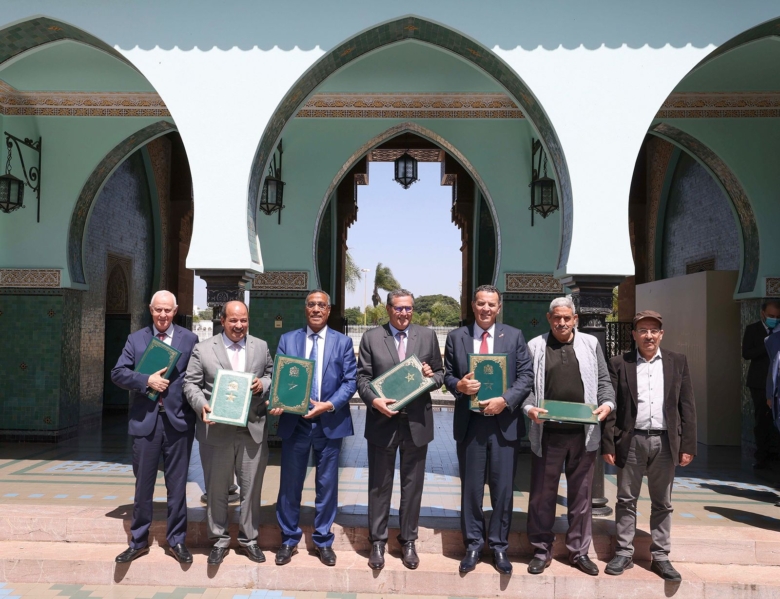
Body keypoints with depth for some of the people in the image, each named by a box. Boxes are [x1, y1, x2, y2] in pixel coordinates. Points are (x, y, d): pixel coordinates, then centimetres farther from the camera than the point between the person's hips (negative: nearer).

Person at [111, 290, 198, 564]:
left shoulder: (189, 339, 3)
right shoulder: (136, 339, 7)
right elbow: (118, 373, -1)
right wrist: (147, 380, -15)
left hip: (178, 419, -1)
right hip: (145, 419, 1)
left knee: (177, 484, 8)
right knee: (143, 484, 11)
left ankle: (176, 541, 22)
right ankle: (138, 541, 25)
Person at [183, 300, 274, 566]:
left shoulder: (261, 347, 10)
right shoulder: (203, 349, 3)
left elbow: (273, 377, 14)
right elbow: (191, 383, 1)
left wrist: (262, 384, -8)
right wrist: (201, 405, -16)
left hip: (253, 430, 2)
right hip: (216, 430, -1)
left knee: (251, 488, 8)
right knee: (217, 489, 10)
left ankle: (248, 539, 24)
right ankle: (219, 539, 26)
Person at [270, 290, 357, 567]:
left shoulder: (343, 342, 4)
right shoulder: (287, 339, 6)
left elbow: (350, 381, -2)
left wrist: (329, 405, -16)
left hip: (330, 422, 0)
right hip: (294, 421, 1)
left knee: (327, 484, 9)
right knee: (290, 482, 9)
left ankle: (323, 541, 24)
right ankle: (289, 540, 25)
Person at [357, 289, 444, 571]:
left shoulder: (428, 336, 5)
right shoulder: (371, 338, 2)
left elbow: (440, 373, 10)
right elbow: (362, 377, -1)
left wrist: (432, 376, -13)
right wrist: (374, 400, -17)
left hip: (417, 423, 1)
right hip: (382, 421, -1)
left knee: (413, 485, 11)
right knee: (379, 485, 9)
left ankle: (408, 541, 26)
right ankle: (377, 541, 23)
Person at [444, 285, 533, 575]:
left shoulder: (514, 336, 2)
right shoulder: (456, 336, 5)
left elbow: (526, 376, -2)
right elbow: (447, 375, 6)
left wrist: (505, 400, -16)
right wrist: (458, 385, -16)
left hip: (505, 423, 0)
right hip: (469, 423, 1)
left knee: (503, 488, 7)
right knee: (471, 487, 10)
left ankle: (499, 546, 23)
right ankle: (473, 545, 25)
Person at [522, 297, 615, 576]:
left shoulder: (590, 344, 8)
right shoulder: (535, 346, 4)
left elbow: (603, 380, 9)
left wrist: (608, 403, -9)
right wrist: (529, 407, -16)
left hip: (583, 432, 1)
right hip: (547, 432, -1)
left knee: (581, 493, 11)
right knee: (542, 493, 8)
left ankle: (579, 551, 25)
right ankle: (542, 550, 22)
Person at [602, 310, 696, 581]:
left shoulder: (678, 362, 6)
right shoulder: (619, 364, 1)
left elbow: (687, 406, 5)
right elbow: (611, 407, 0)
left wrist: (688, 445, -1)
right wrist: (608, 444, -6)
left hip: (665, 441, 1)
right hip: (631, 441, -1)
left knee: (662, 503, 10)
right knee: (626, 500, 7)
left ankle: (660, 556, 21)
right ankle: (624, 553, 17)